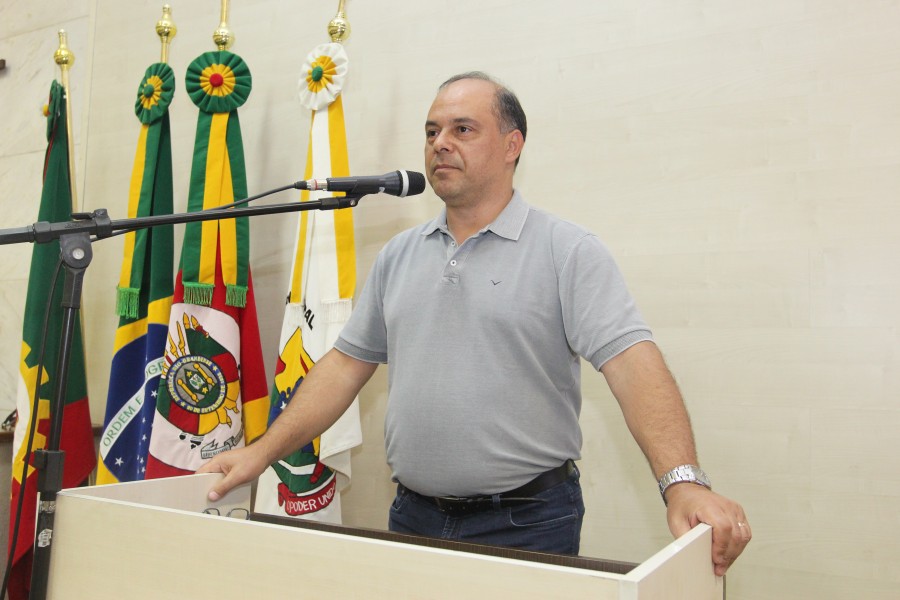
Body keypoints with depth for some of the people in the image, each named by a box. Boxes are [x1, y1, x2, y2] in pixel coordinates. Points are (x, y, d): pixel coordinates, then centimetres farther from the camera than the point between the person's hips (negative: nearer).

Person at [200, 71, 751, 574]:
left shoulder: (568, 252, -9)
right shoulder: (399, 256, 7)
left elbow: (632, 361, -19)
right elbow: (348, 363, 8)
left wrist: (683, 482, -32)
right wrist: (265, 451, 2)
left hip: (528, 522, -4)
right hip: (412, 514, 5)